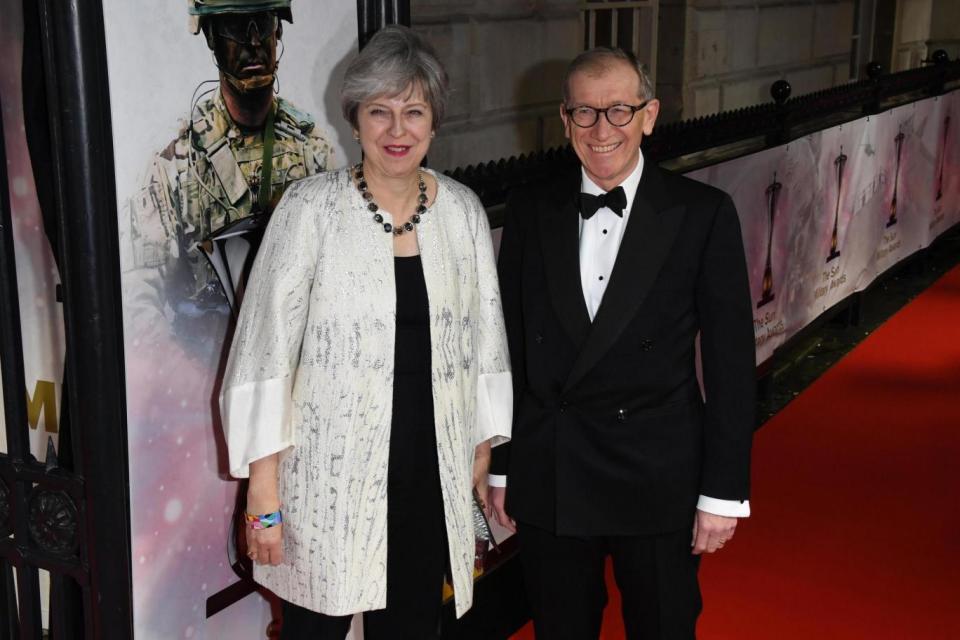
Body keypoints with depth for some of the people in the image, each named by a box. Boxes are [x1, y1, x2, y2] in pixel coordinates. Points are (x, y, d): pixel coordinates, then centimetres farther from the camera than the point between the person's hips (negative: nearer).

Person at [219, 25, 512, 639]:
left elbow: (484, 338, 10)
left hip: (433, 470, 3)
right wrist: (263, 488, -10)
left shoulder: (463, 209, 3)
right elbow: (265, 347, -8)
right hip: (331, 473, -3)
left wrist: (483, 451, 11)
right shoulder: (311, 207, -8)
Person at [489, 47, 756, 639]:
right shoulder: (530, 213, 2)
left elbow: (731, 360, -6)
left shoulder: (703, 214, -6)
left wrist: (724, 491, -7)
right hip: (548, 483, 2)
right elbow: (511, 348, 5)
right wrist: (501, 466, 7)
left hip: (659, 480, -2)